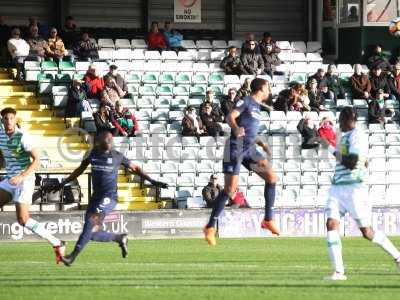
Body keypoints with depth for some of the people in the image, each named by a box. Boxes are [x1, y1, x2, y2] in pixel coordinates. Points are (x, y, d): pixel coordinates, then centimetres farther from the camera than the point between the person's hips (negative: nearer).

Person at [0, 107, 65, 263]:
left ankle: (57, 244, -8)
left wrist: (21, 176, -28)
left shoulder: (23, 137, -17)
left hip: (24, 180, -8)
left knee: (23, 220, -16)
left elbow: (37, 160, -19)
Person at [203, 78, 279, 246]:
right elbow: (230, 117, -20)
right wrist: (236, 128, -39)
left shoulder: (256, 106, 20)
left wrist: (260, 143, 18)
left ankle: (268, 220, 0)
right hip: (236, 147, -8)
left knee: (271, 177, -6)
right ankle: (210, 227, -2)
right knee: (230, 189, -10)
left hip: (249, 148, 8)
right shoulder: (245, 102, -5)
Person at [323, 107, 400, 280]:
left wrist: (338, 155, -6)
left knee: (367, 232, 0)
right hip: (337, 187, 8)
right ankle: (338, 272, -13)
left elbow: (351, 163, -21)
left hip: (354, 188, -8)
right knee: (331, 224, -10)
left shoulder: (357, 136, -11)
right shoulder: (344, 136, 18)